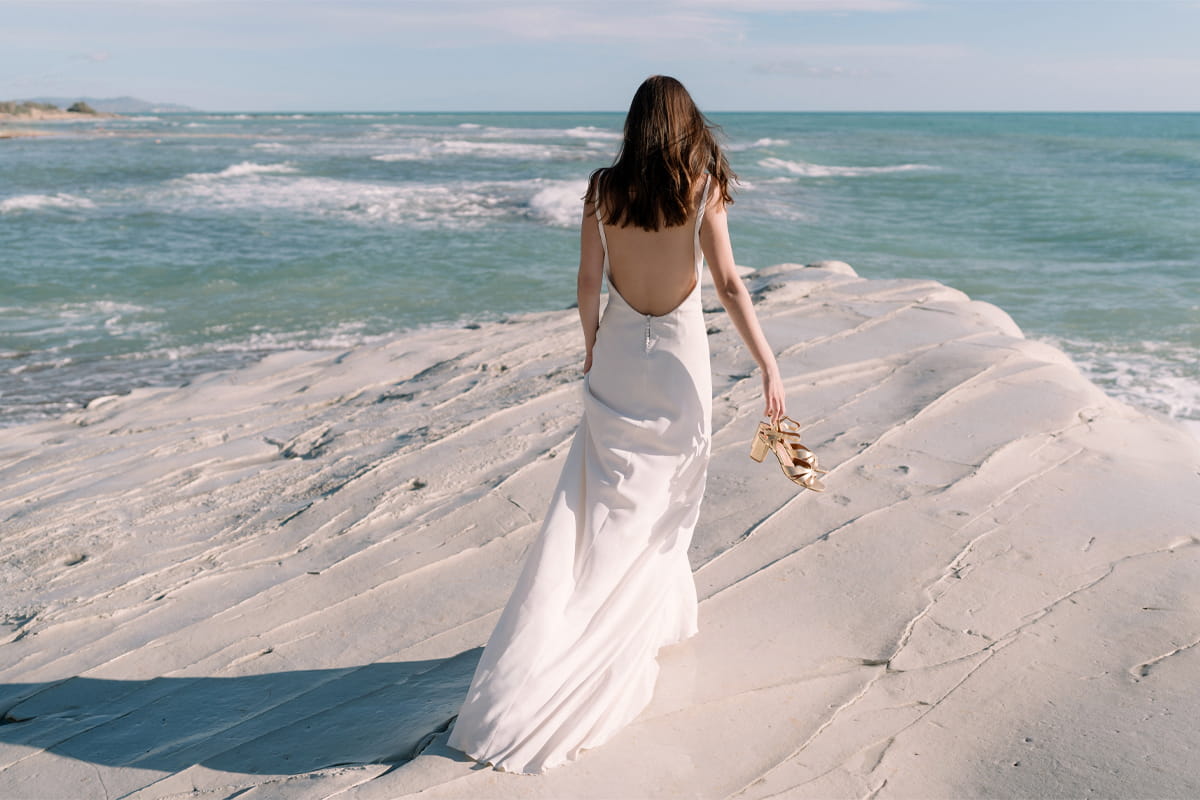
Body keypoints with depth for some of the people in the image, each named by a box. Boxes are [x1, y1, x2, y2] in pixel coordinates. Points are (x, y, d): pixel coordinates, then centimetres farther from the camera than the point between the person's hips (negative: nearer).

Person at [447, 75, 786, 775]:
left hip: (618, 351, 2)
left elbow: (589, 281, 0)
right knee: (660, 504, 11)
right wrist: (770, 366, -9)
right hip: (678, 354, -1)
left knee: (612, 499, 12)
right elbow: (729, 284, -12)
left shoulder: (604, 188, -2)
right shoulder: (701, 188, -7)